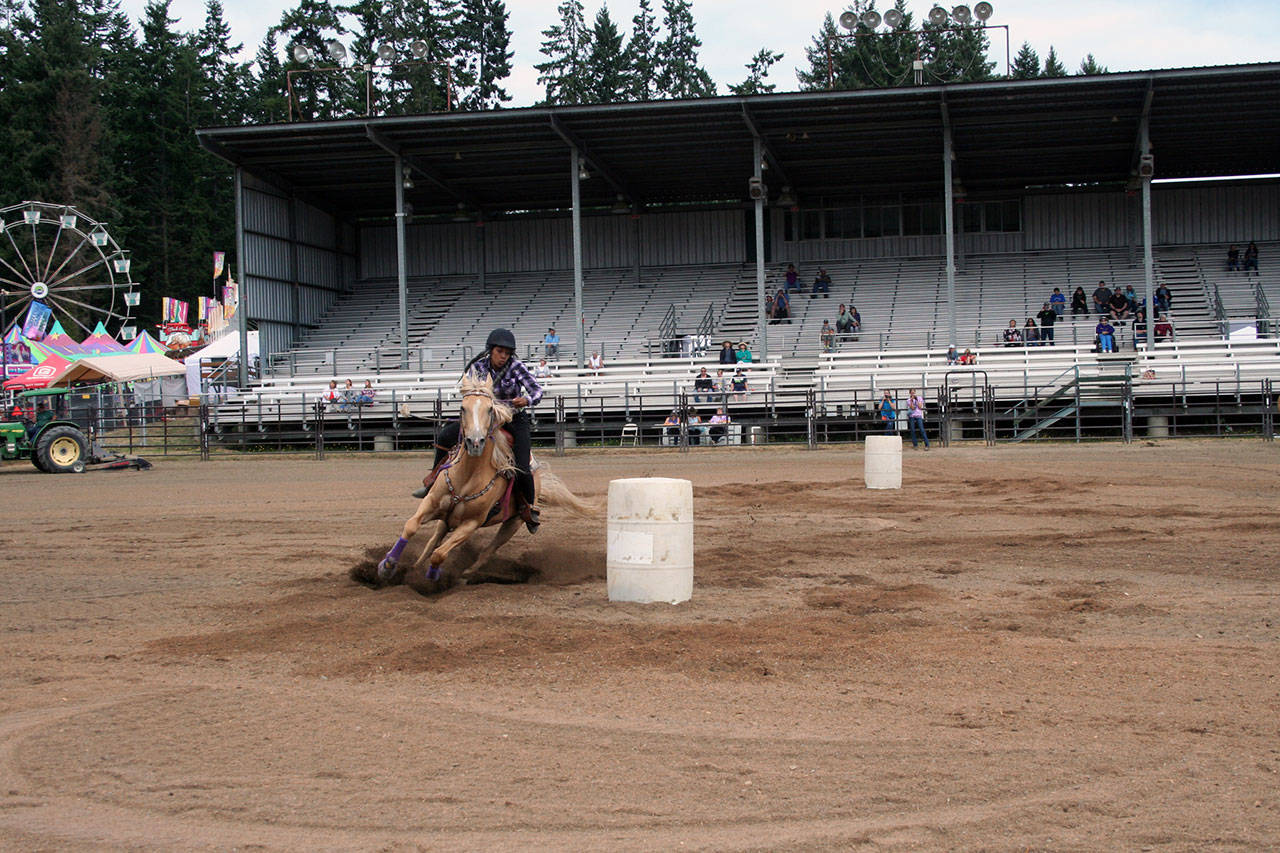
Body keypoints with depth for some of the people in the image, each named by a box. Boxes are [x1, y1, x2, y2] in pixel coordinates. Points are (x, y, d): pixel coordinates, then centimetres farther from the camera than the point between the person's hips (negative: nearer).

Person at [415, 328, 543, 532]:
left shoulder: (516, 366, -18)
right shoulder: (478, 367, -9)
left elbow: (537, 390, -21)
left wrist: (527, 400, -43)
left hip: (515, 420, -4)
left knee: (521, 470, -19)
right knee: (444, 437, -6)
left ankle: (531, 505, 10)